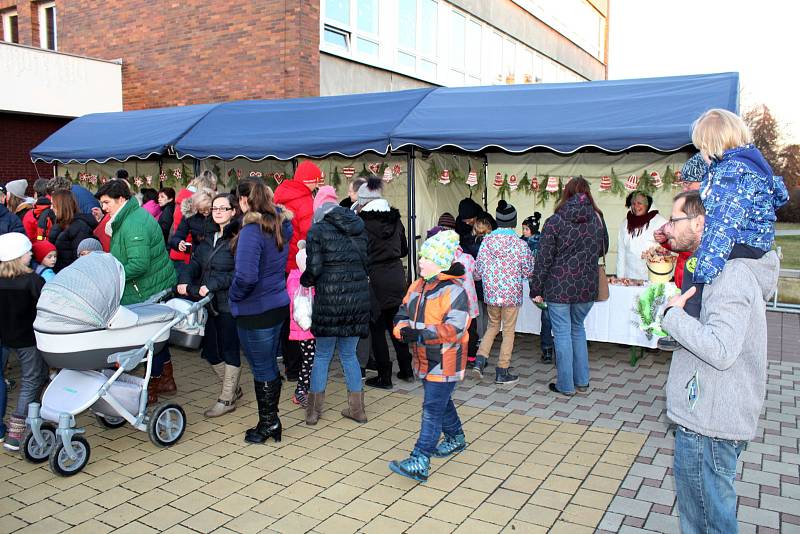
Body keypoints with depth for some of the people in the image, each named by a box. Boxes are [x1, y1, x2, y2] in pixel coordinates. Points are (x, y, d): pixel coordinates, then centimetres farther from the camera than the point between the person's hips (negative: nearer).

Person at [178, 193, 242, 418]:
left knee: (229, 349, 4)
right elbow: (196, 262, 10)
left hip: (229, 303, -8)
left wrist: (212, 285, -24)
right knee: (210, 350, 15)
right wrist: (184, 280, -7)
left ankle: (227, 399, 18)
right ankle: (233, 388, 35)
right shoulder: (209, 235, 13)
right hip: (210, 303, 8)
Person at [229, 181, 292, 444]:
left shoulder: (251, 230, -21)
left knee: (262, 368, 6)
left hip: (255, 311, -8)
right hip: (279, 304, 8)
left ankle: (267, 424, 20)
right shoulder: (281, 226, 5)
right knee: (270, 365, 18)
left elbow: (246, 276, -28)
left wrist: (234, 295, -11)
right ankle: (272, 421, 29)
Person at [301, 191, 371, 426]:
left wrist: (304, 281, 10)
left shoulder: (318, 230, -4)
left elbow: (314, 269, -10)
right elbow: (368, 263, 8)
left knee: (322, 355, 11)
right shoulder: (358, 227, 10)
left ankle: (314, 411, 18)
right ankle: (357, 409, 22)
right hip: (358, 300, 4)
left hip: (329, 300, -4)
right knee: (349, 353, 17)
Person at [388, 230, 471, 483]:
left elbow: (455, 328, -26)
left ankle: (420, 462, -6)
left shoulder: (454, 291, -18)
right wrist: (403, 329, -14)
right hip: (425, 360, 8)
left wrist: (421, 334, -31)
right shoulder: (418, 286, 7)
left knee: (432, 409, -7)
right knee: (441, 403, 24)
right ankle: (456, 438, 46)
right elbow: (403, 312, 9)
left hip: (444, 362, -8)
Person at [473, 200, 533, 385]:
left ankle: (480, 360, 10)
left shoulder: (487, 241, -3)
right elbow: (527, 272, -4)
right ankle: (502, 372, 14)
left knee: (493, 326, 22)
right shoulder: (520, 244, -10)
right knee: (508, 331, 8)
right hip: (511, 294, -3)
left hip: (490, 292, 3)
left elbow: (478, 269, -1)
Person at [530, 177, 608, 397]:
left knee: (562, 333, 5)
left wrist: (536, 290, -3)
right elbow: (603, 249, 16)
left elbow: (543, 259, -9)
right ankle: (582, 381, 25)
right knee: (578, 328, 20)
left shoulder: (555, 221, -9)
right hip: (587, 286, 4)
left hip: (559, 286, -4)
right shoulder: (597, 220, 1)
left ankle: (566, 385, 13)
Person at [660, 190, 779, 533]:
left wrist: (673, 314, -18)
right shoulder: (715, 269, 14)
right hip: (703, 418, 10)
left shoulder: (732, 275, -19)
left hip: (709, 426, -10)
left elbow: (721, 349, -30)